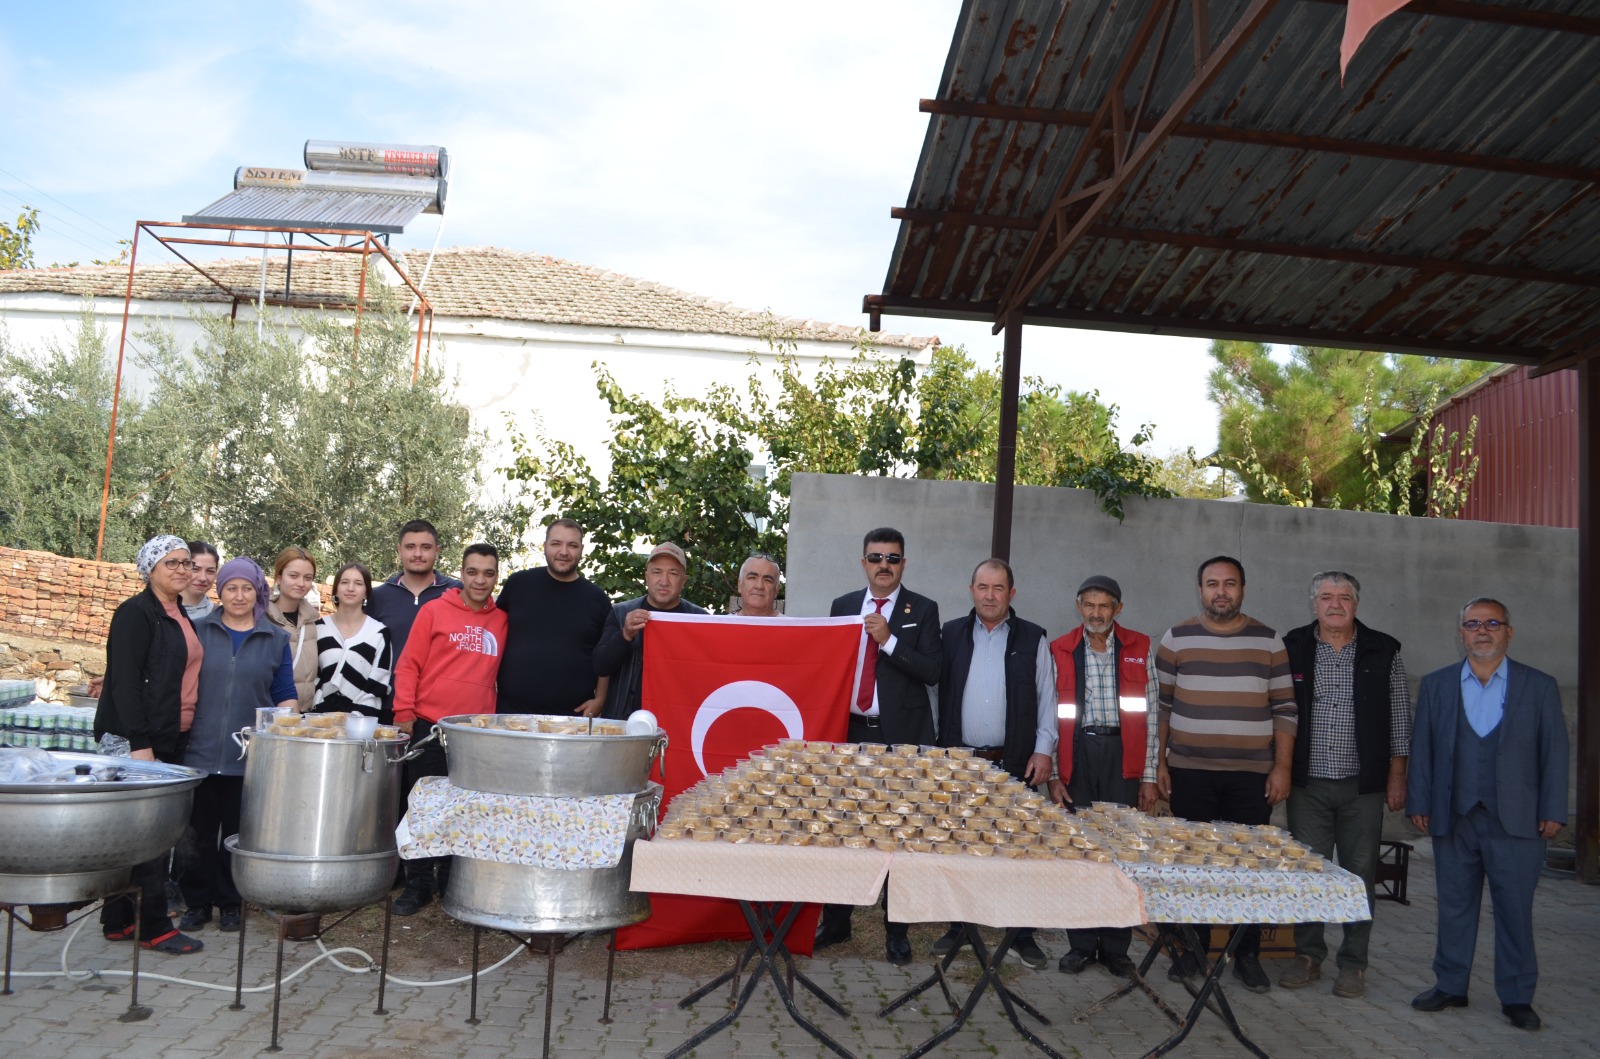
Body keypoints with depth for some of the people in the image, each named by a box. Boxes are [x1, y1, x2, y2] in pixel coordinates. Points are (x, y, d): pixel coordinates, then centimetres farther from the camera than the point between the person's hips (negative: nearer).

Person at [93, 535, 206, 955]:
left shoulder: (181, 616, 15)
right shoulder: (136, 613, -10)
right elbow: (125, 681, -16)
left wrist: (177, 738, 15)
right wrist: (139, 743, -21)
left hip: (170, 739, 9)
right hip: (134, 739, -8)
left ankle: (118, 920, 21)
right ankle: (154, 927, 2)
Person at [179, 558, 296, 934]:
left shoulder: (276, 639, 7)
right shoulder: (199, 631, 6)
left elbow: (286, 695, 7)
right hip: (201, 751, 0)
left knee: (238, 833, 8)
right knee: (201, 832, 5)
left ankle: (230, 903, 20)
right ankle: (197, 902, 19)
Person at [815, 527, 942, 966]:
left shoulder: (922, 610, 0)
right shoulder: (842, 606, 10)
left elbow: (932, 671, -9)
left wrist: (889, 640, -18)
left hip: (902, 737, -3)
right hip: (851, 732, 3)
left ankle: (896, 931, 15)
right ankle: (836, 922, 23)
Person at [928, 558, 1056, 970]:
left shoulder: (1033, 638, 3)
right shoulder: (951, 634, 6)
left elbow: (1047, 698, 3)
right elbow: (938, 692, 6)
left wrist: (1044, 750, -4)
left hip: (1014, 763, -1)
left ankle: (1023, 935, 14)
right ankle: (956, 927, 22)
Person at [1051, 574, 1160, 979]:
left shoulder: (1139, 649, 5)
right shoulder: (1060, 651, 5)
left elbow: (1150, 714, 5)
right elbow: (1051, 716, 6)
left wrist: (1149, 776, 2)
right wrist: (1052, 772, 1)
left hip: (1122, 756, 0)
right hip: (1077, 754, 1)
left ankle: (1116, 947, 14)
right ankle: (1081, 944, 16)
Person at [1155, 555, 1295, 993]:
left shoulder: (1268, 642, 4)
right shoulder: (1177, 639, 3)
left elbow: (1284, 709, 5)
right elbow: (1160, 706, 6)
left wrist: (1282, 767, -1)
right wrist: (1159, 763, 2)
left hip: (1252, 776, 0)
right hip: (1189, 773, 0)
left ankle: (1248, 955, 17)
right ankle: (1192, 948, 20)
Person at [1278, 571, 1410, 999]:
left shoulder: (1382, 652, 2)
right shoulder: (1292, 649, 2)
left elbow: (1399, 718, 5)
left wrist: (1397, 776, 1)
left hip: (1362, 786, 0)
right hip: (1307, 783, 1)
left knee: (1360, 872, 5)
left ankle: (1353, 963, 17)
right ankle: (1308, 956, 19)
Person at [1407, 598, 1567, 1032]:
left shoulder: (1539, 686, 3)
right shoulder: (1435, 685, 6)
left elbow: (1554, 751, 2)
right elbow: (1421, 749, 6)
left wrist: (1552, 811, -3)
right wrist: (1418, 803, 2)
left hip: (1515, 820, -1)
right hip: (1453, 819, 2)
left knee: (1515, 911, 5)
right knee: (1454, 907, 10)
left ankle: (1517, 996, 18)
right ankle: (1450, 986, 22)